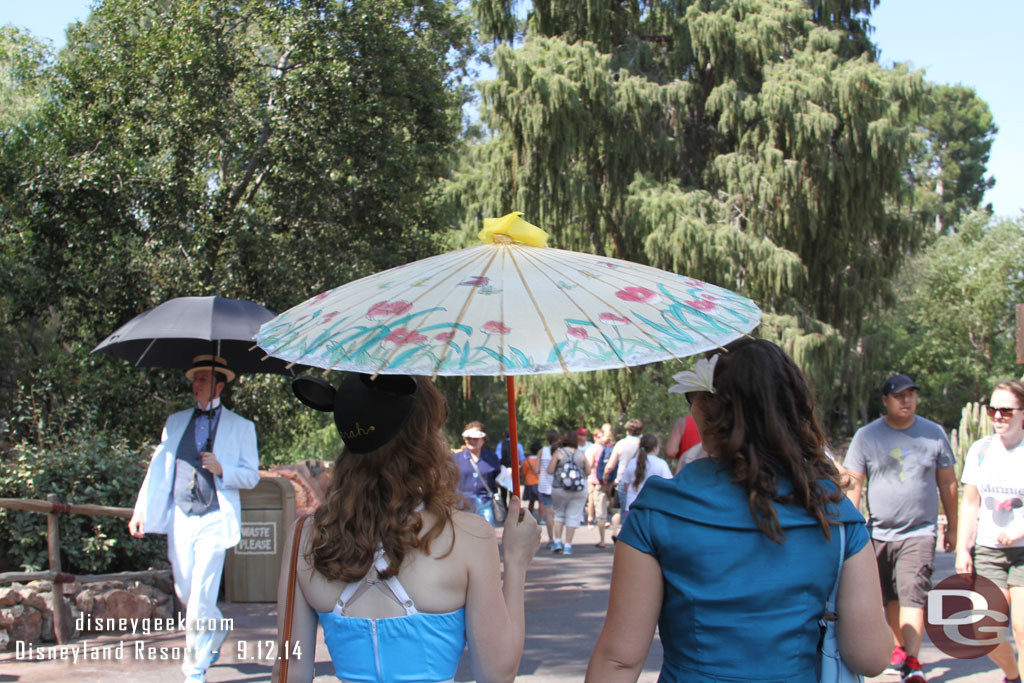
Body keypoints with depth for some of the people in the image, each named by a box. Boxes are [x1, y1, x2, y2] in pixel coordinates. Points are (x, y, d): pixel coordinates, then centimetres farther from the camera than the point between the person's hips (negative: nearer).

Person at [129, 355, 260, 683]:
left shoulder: (241, 427, 4)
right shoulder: (175, 422, 14)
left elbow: (252, 476, 3)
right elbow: (158, 468, 11)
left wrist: (222, 470, -16)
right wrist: (140, 509, 1)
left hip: (214, 520, -4)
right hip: (181, 518, 4)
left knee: (201, 599, -9)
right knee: (184, 592, 13)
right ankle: (216, 632, 41)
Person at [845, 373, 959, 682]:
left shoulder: (934, 433, 2)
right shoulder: (866, 436, -1)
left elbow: (947, 483, 11)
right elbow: (853, 484, -2)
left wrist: (952, 527, 13)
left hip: (920, 532, -1)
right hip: (880, 532, 1)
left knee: (912, 593, -14)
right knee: (891, 597, 11)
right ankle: (900, 648, 29)